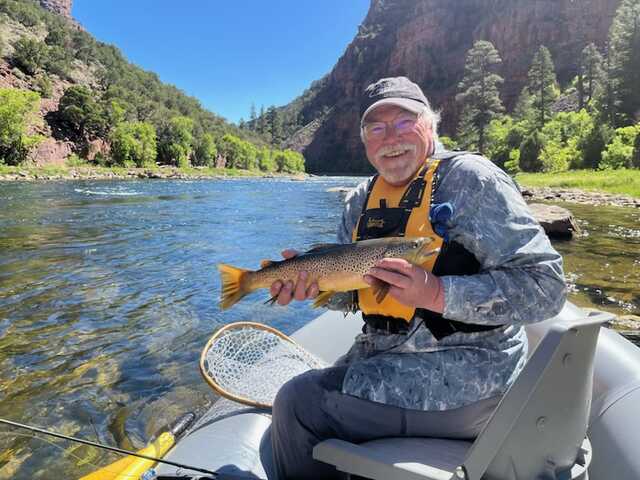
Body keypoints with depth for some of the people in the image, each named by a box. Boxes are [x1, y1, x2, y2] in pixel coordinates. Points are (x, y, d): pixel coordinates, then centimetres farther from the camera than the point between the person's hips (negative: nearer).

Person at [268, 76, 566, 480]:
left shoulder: (469, 178, -14)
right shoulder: (362, 201, 8)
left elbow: (545, 286, -19)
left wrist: (437, 293, -29)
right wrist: (313, 281, -7)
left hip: (463, 371, -7)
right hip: (383, 356, 8)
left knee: (297, 404, -11)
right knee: (300, 394, 17)